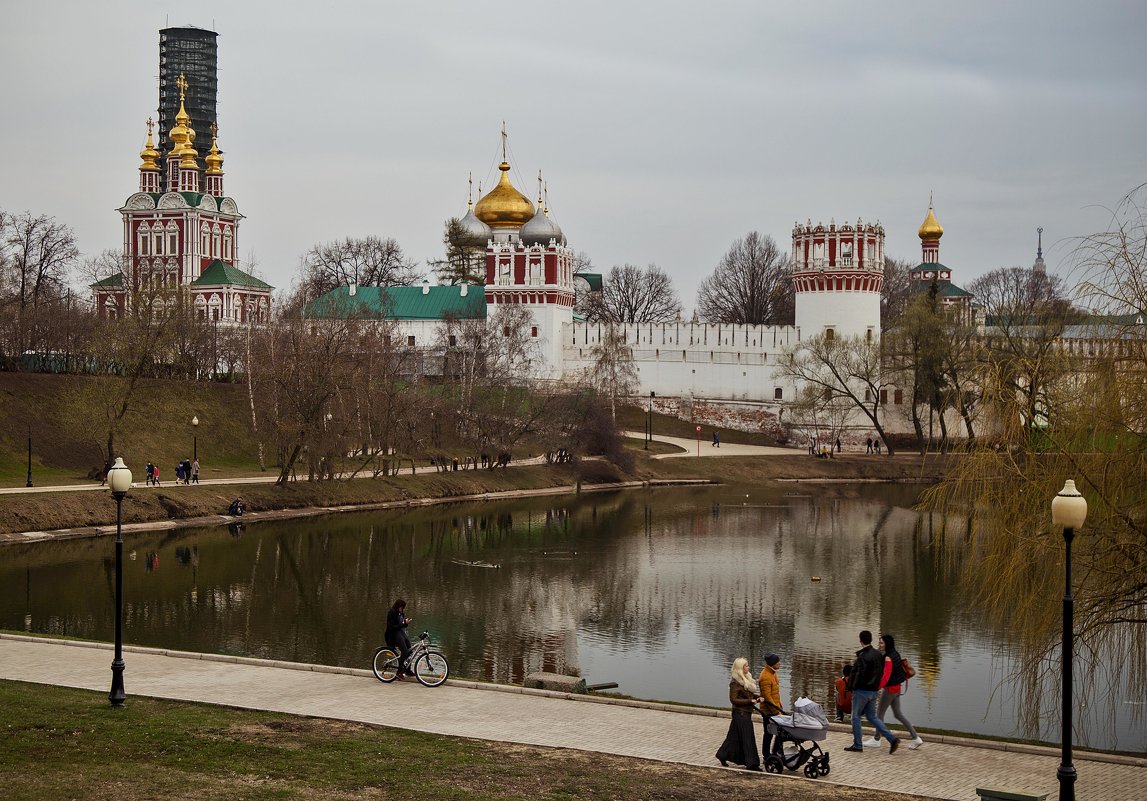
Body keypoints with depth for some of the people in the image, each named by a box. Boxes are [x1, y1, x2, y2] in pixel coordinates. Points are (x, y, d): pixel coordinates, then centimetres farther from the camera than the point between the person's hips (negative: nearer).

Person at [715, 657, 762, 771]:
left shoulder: (746, 679, 13)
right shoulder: (735, 682, -16)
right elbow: (733, 699, -19)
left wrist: (757, 698, 0)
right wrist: (750, 701, -21)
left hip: (746, 712, 9)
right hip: (740, 712, -9)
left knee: (735, 736, 15)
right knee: (747, 737, -7)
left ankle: (722, 755, 27)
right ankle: (751, 763, -5)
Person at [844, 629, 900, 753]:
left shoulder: (863, 656, -19)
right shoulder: (878, 655, 7)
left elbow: (860, 675, -21)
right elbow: (881, 672, 12)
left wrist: (853, 687, -6)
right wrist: (876, 685, 15)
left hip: (862, 691, -8)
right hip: (874, 691, 8)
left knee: (856, 717, 6)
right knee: (872, 717, 15)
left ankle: (857, 745, 10)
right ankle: (892, 739, 5)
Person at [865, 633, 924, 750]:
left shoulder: (888, 658, -21)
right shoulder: (896, 654, 7)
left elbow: (886, 675, -28)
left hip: (890, 689, -9)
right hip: (897, 688, 9)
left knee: (879, 713, 6)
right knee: (898, 714, 14)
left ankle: (876, 739, 17)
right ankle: (915, 738, 12)